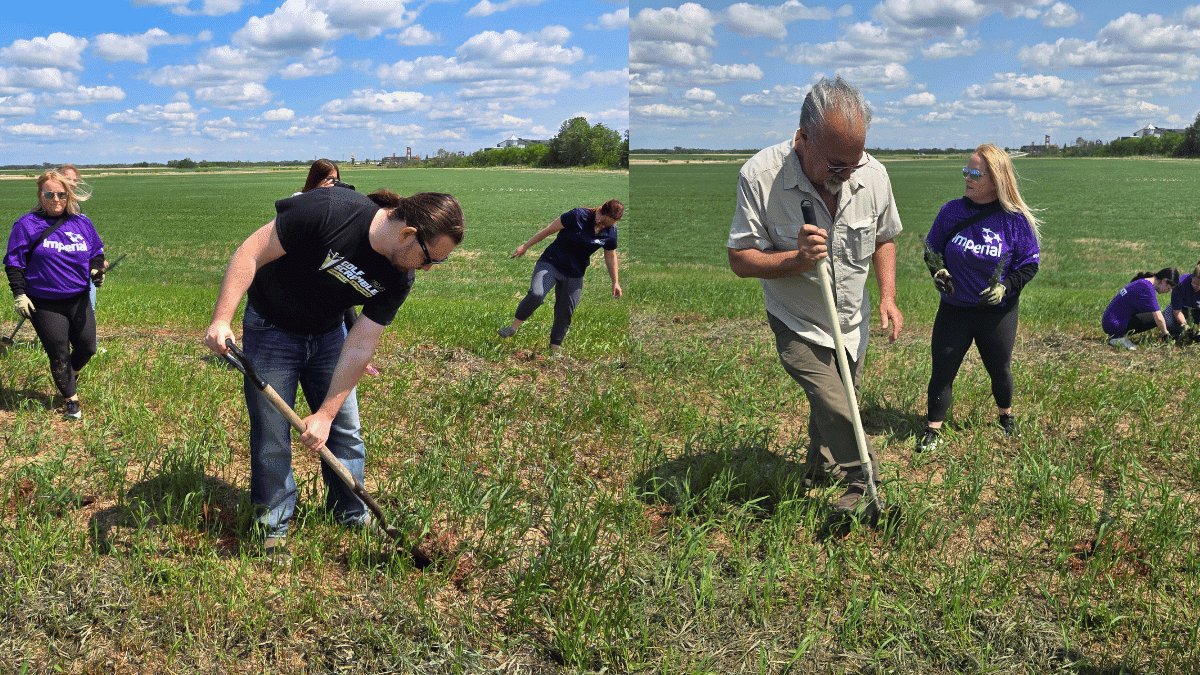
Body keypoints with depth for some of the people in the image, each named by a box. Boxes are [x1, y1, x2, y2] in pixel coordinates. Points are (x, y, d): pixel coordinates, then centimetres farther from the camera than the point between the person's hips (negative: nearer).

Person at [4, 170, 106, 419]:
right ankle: (71, 399, 19)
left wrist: (96, 269, -5)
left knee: (87, 348, 7)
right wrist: (19, 295, -8)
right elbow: (14, 262, -1)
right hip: (44, 304, -3)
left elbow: (96, 251, 17)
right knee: (59, 354, 3)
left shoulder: (81, 223, 5)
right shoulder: (27, 225, -4)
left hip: (78, 299, 3)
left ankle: (70, 376, 40)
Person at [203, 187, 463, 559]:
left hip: (328, 333, 5)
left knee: (345, 429, 9)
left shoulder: (400, 277, -17)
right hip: (271, 329, -4)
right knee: (272, 435, -1)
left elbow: (360, 346, -15)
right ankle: (274, 529, 18)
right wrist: (222, 319, -31)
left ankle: (354, 517, 29)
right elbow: (251, 252, -27)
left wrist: (326, 413, -17)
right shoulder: (326, 211, -34)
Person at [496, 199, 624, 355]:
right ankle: (513, 327, -6)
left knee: (565, 314, 2)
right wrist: (525, 246, -2)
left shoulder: (611, 233, -1)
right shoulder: (578, 216, -14)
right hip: (551, 263, -4)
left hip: (575, 276, 4)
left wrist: (615, 282, 22)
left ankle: (555, 349, 20)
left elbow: (611, 256, 17)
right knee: (536, 294, -26)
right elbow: (549, 230, -7)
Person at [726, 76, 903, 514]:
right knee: (836, 409, -14)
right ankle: (863, 484, 8)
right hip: (798, 327, -4)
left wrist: (888, 295, -6)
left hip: (853, 323, 4)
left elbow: (884, 238, 7)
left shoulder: (873, 173, -12)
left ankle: (819, 467, 46)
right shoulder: (760, 175, -24)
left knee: (833, 403, 20)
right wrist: (797, 259, -33)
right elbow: (740, 260, -18)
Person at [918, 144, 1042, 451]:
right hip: (954, 308, 1)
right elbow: (932, 249, 8)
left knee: (1000, 370, 15)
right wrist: (937, 271, -11)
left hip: (998, 311, -1)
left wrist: (1005, 287, -16)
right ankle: (933, 429, 9)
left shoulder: (1015, 219, -11)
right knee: (942, 370, -2)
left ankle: (1006, 415, 42)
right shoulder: (952, 211, -5)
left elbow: (1030, 262, -2)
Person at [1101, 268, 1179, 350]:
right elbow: (1158, 318, -20)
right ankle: (1120, 337, -12)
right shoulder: (1147, 288, -16)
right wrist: (1166, 334, -3)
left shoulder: (1141, 282, 14)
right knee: (1154, 318, -18)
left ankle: (1118, 335, 9)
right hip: (1115, 325, -10)